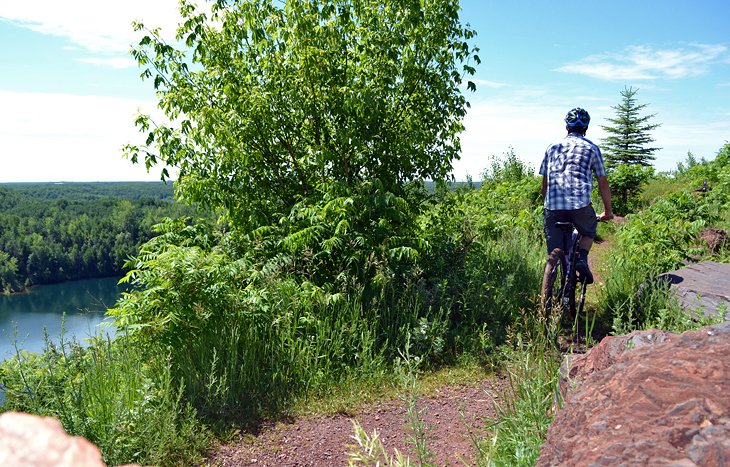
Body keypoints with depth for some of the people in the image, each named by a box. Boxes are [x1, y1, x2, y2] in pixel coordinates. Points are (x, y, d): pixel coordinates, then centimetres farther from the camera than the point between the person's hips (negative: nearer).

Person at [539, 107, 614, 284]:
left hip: (553, 204, 2)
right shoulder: (591, 148, 14)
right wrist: (608, 211, 24)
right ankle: (582, 259, 2)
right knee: (589, 232, 28)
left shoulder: (553, 147, 21)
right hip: (580, 203, -1)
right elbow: (603, 183, 15)